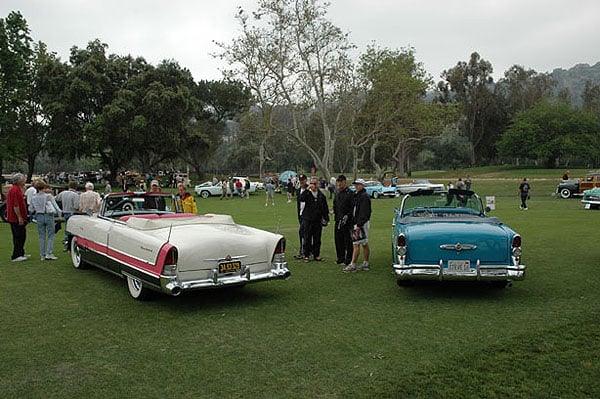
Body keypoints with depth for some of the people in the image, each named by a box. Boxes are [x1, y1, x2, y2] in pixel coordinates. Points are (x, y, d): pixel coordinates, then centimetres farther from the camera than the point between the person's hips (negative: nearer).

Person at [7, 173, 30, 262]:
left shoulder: (17, 189, 15)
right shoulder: (15, 190, -18)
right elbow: (15, 205, -23)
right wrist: (19, 217, -23)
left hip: (17, 218, 10)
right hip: (16, 218, -10)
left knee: (22, 236, 17)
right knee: (19, 237, -5)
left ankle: (21, 253, 26)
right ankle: (16, 256, -1)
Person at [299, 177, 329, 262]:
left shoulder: (321, 195, 7)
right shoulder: (307, 193, -2)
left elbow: (325, 208, 12)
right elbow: (302, 199, -24)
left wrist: (326, 218, 9)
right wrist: (307, 189, -26)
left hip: (318, 220, 3)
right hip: (308, 220, -3)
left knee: (317, 239, 8)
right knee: (307, 238, 3)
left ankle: (316, 255, 17)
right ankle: (306, 255, 11)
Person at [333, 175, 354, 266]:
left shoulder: (350, 193, -8)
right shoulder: (337, 193, 14)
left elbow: (353, 208, -12)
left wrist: (347, 215, -22)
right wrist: (334, 211, 8)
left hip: (347, 221, -7)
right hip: (338, 220, 7)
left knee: (347, 241, -1)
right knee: (338, 239, 11)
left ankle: (348, 260, 6)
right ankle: (341, 258, 23)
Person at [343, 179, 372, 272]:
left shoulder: (364, 196, -14)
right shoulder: (358, 195, 18)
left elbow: (364, 213, -21)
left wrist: (359, 225, -25)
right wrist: (357, 224, 17)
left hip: (362, 224, -10)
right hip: (358, 223, 10)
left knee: (356, 244, -9)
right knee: (365, 244, 12)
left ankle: (352, 265, -8)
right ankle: (366, 264, 18)